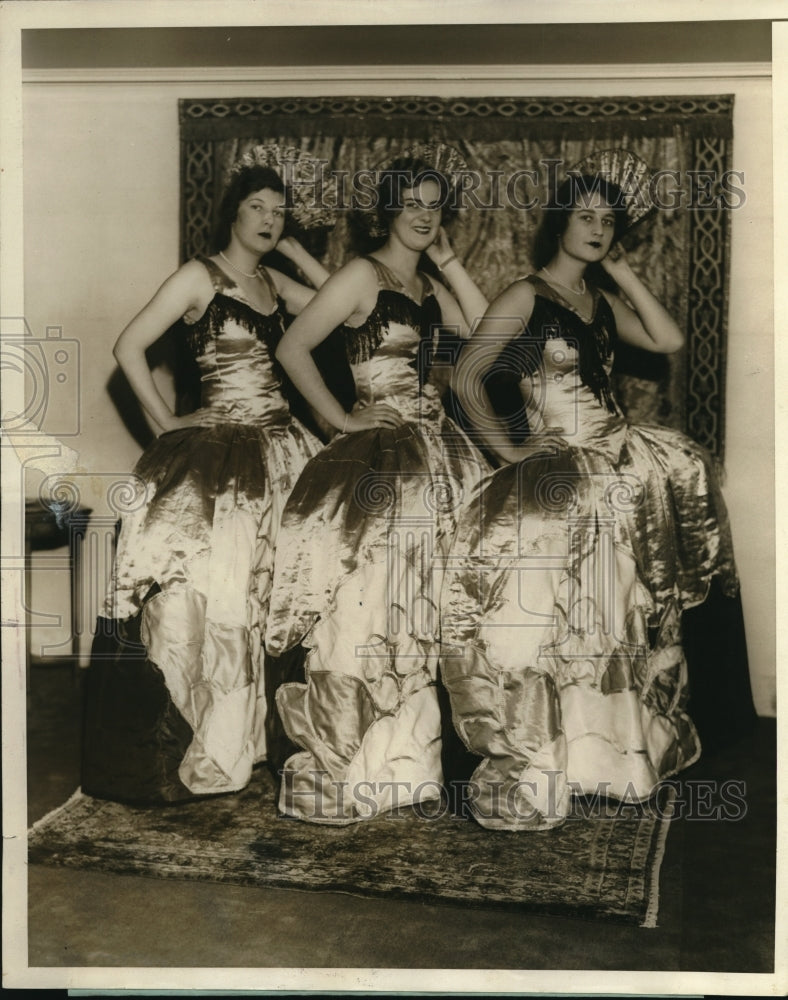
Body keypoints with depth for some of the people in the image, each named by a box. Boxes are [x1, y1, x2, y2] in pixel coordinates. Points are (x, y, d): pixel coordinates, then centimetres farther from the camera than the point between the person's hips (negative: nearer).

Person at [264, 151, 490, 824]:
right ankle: (345, 766, 8)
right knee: (370, 606, -5)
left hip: (437, 451, 8)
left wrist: (449, 261, 6)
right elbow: (292, 349, -12)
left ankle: (404, 754, 26)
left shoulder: (427, 288, 15)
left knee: (424, 605, 11)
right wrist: (343, 420, -11)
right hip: (380, 452, -7)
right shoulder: (364, 273, -7)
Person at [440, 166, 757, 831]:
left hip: (618, 452, 8)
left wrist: (621, 270, 7)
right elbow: (466, 377, -10)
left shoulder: (603, 302, 16)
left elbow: (668, 340, 5)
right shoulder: (527, 297, -5)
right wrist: (507, 449, -11)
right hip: (556, 462, -7)